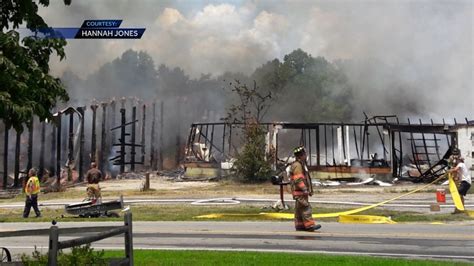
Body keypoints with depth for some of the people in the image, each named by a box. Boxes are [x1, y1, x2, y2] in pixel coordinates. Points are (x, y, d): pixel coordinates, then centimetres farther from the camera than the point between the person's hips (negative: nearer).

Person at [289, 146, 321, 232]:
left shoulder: (301, 165, 20)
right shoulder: (297, 165, -14)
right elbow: (298, 179, -22)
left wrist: (309, 190, 22)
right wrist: (304, 189, -25)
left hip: (302, 191, 10)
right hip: (299, 191, -10)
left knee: (299, 209, 10)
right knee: (306, 207, -14)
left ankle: (299, 226, 12)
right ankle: (309, 225, -17)